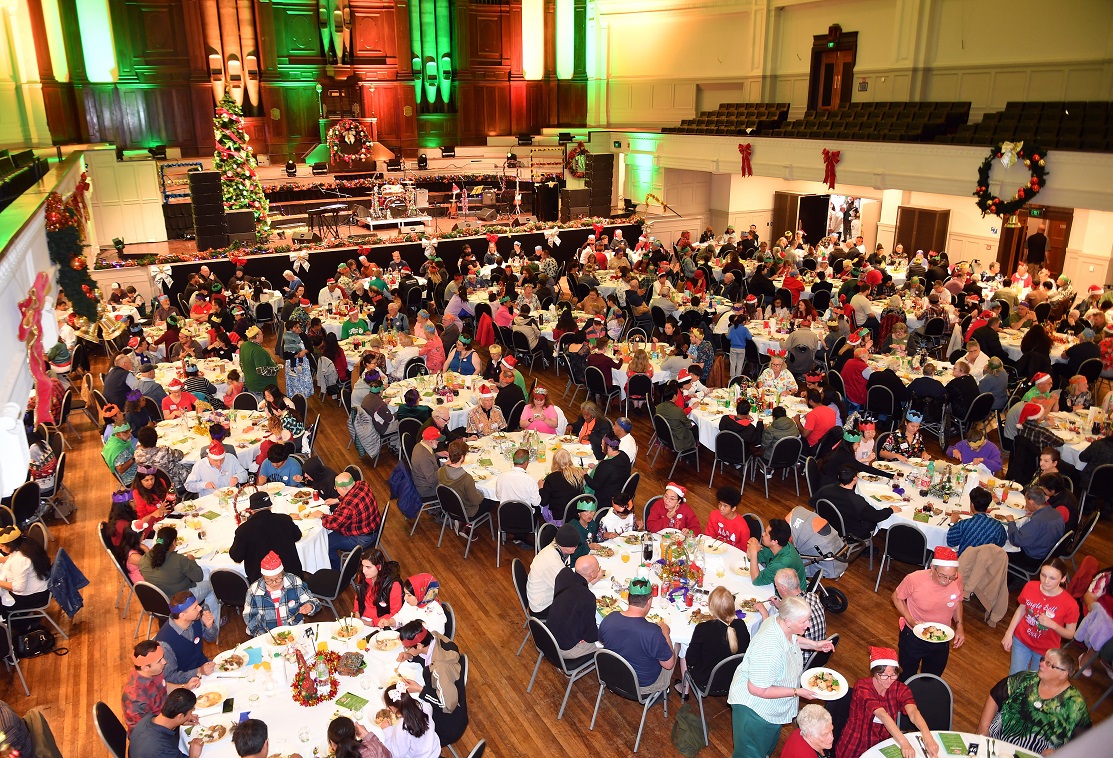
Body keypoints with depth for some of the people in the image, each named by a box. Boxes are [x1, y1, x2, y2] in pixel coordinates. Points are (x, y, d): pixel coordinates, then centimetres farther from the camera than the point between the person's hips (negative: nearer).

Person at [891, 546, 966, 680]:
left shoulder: (957, 580, -20)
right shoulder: (914, 579, -30)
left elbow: (957, 602, 1)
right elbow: (897, 597, -11)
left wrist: (959, 625, -10)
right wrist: (910, 620, -23)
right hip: (913, 637, -3)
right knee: (907, 678, 21)